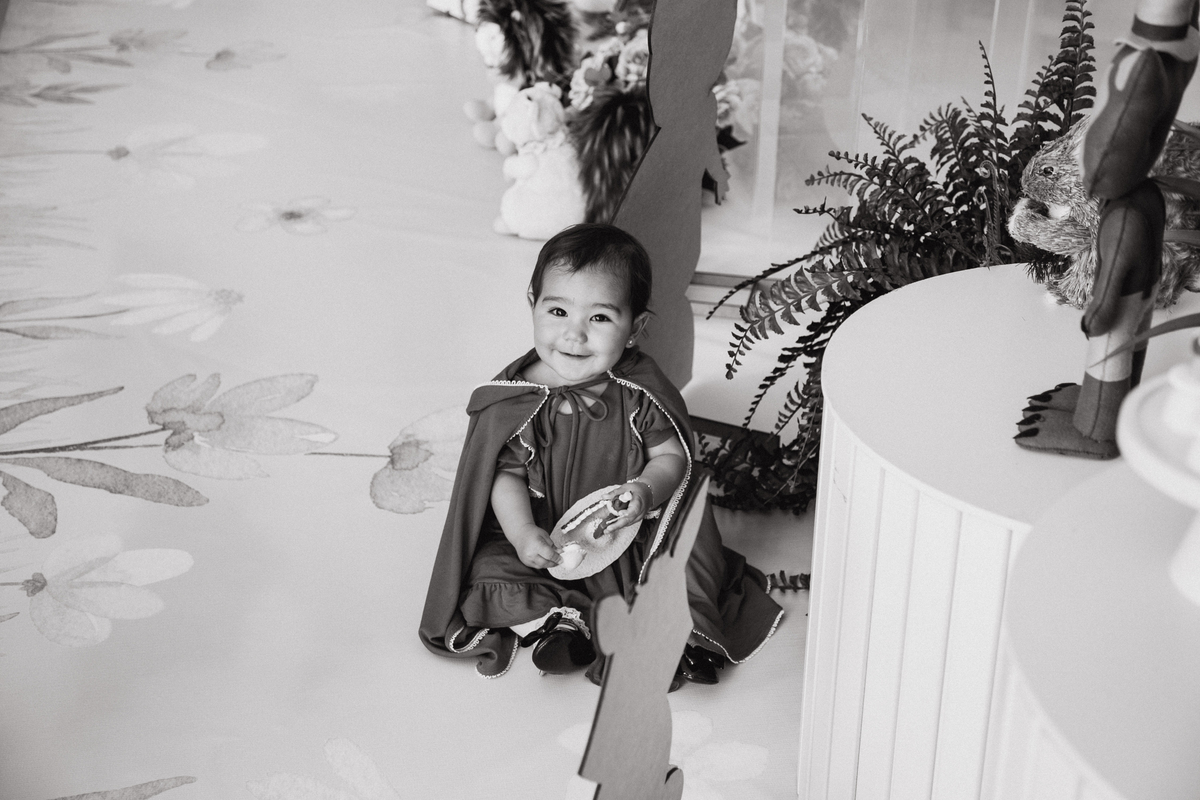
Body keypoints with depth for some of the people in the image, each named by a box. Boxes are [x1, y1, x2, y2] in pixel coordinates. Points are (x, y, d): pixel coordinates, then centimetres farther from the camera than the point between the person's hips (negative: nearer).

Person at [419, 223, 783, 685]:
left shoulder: (641, 392, -12)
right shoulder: (513, 397, -12)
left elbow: (672, 455, -5)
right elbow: (507, 474, -7)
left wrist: (647, 491, -26)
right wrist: (521, 532, -23)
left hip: (630, 532, 0)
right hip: (545, 540, 0)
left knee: (689, 552, -21)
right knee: (488, 574, -19)